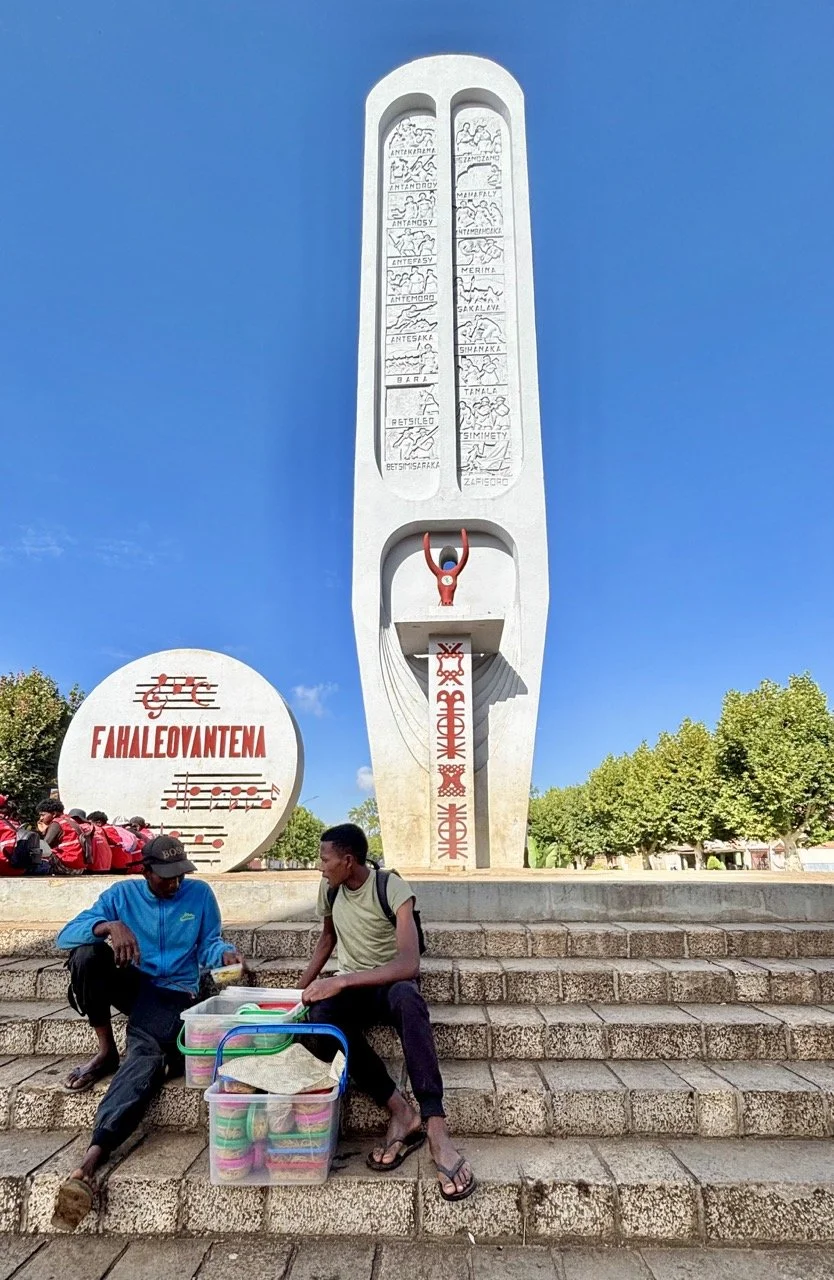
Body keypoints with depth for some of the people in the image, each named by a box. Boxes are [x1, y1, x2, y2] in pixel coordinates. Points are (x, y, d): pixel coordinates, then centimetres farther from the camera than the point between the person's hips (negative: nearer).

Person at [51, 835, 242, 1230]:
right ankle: (106, 1050, -13)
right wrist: (109, 926, -28)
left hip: (173, 992, -2)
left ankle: (93, 1157, -45)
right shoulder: (123, 893, 1)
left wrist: (225, 953, -22)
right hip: (130, 984, 2)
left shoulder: (200, 894, 2)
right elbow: (65, 935, -8)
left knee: (148, 1053, -33)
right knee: (87, 952, -27)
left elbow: (207, 947, 2)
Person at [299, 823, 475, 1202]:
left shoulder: (392, 888, -21)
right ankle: (401, 1112, -26)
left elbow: (409, 964, -31)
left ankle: (436, 1129, -41)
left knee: (407, 997, -42)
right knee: (319, 1014, -33)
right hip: (348, 986, 4)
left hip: (390, 983, -4)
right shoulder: (329, 888, -3)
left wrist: (341, 981, -34)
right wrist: (303, 986, 10)